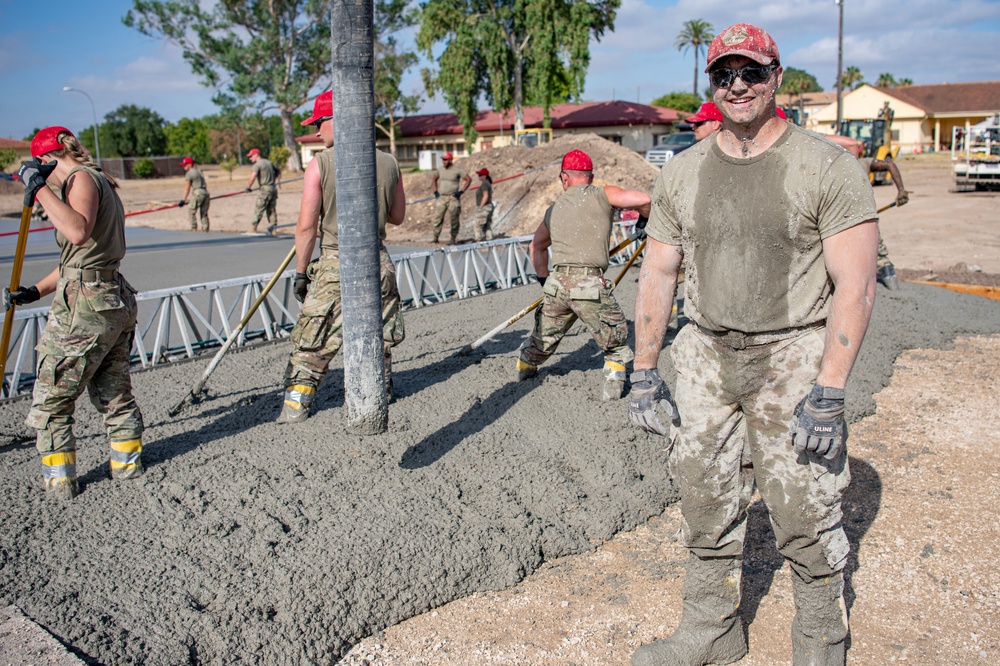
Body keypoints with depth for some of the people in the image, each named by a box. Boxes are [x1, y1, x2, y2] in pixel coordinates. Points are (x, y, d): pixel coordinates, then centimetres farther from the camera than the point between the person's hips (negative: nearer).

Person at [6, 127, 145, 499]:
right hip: (116, 299, 9)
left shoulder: (83, 178, -9)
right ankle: (128, 466, 29)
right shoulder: (102, 183, 20)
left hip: (84, 305, -9)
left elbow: (78, 233, -30)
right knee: (114, 393, 19)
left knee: (51, 400, 4)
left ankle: (60, 483, 11)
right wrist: (36, 291, 22)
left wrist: (40, 189, -23)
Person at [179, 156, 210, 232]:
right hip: (205, 193, 8)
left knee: (191, 213, 1)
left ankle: (194, 229, -4)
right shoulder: (198, 171, 20)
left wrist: (183, 200, -4)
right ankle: (206, 231, 11)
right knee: (204, 214, 11)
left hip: (197, 194, -8)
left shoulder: (189, 173, -3)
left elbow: (187, 188, -6)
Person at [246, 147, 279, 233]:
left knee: (258, 210, -4)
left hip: (265, 189, -8)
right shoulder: (268, 162, 15)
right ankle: (272, 230, 8)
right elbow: (277, 170, 29)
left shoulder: (257, 164, -9)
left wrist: (248, 187, -15)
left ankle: (253, 229, -3)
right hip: (273, 188, 8)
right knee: (272, 210, 8)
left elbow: (253, 176, -24)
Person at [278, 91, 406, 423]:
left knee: (312, 341, 6)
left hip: (334, 265, -3)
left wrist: (300, 271, 0)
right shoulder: (389, 163, 2)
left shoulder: (320, 164, -9)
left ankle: (296, 405, 9)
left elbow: (306, 225, -9)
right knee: (378, 337, 17)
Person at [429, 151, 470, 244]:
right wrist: (435, 191, 14)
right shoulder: (440, 169, 9)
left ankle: (453, 238, 9)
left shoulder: (457, 170, -6)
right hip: (441, 197, 4)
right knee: (437, 217, -2)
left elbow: (469, 179, -3)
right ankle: (435, 237, 2)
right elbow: (434, 178, 26)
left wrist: (461, 191, -8)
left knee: (453, 219, 0)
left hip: (453, 198, -4)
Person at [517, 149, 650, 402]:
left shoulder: (554, 209, 20)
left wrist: (544, 280, 39)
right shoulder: (602, 194, 3)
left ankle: (525, 367, 46)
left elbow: (537, 246, 32)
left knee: (545, 335, 27)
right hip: (590, 284, -5)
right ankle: (613, 385, 15)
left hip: (557, 284, 5)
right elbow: (643, 199, -8)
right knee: (616, 336, 16)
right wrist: (646, 217, 13)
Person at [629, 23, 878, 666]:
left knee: (806, 511, 4)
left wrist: (829, 392, -17)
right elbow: (657, 274, 9)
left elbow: (855, 287, -11)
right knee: (704, 500, 12)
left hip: (795, 356, -4)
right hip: (706, 354, 4)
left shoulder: (828, 167, -7)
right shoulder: (682, 173, 6)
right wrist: (645, 374, 6)